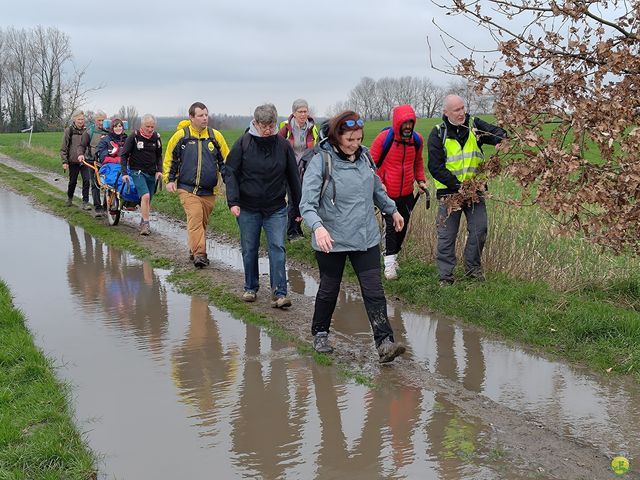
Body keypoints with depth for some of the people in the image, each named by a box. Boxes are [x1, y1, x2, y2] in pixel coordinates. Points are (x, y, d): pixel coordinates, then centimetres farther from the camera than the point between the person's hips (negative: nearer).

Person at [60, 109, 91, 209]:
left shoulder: (86, 131, 6)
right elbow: (63, 148, -1)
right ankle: (69, 198, 34)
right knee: (73, 181, 8)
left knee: (86, 180, -10)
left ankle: (85, 202, -4)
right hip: (73, 161, -2)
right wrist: (64, 161, -6)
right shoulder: (69, 130, -2)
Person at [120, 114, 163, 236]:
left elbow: (159, 156, 17)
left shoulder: (156, 138, 4)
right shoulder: (134, 137, -9)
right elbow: (124, 155, -5)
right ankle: (145, 224, -18)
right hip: (137, 172, -5)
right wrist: (124, 173, -13)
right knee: (145, 196, -21)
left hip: (152, 173, 5)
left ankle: (143, 223, 26)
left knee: (148, 200, 10)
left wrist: (159, 170, 2)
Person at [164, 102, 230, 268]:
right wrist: (169, 179, 3)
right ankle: (199, 254, -22)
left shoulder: (215, 136, 4)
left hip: (209, 191, 3)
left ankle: (194, 250, 28)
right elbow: (170, 159, 10)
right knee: (195, 218, -18)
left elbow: (225, 160, 13)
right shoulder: (180, 136, -1)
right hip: (187, 189, -3)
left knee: (202, 221, 12)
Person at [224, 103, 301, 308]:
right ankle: (250, 288, 27)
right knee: (249, 250, 10)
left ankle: (279, 293, -6)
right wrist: (233, 201, -15)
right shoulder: (243, 143, -5)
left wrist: (298, 207, 9)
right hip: (248, 208, 0)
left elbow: (293, 178, 7)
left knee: (277, 248, -8)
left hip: (276, 209, 0)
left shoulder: (283, 145, 0)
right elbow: (230, 172, -4)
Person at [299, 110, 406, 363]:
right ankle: (320, 334, 34)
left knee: (374, 291, -3)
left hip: (366, 238, 4)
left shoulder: (364, 157, 5)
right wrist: (318, 227, -38)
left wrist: (392, 210, 33)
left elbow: (376, 188, 24)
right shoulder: (321, 161, -13)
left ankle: (385, 343, -4)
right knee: (329, 290, 13)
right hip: (331, 240, -4)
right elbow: (307, 203, -21)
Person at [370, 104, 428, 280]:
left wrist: (421, 180, 7)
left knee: (403, 225, 12)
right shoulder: (383, 138, -14)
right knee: (390, 224, -10)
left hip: (407, 193, 5)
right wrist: (377, 183, -17)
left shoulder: (417, 139, 1)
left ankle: (394, 255, 30)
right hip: (387, 193, -5)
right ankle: (389, 262, -6)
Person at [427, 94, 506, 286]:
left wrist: (501, 139, -33)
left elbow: (496, 132, -8)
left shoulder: (474, 125, 1)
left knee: (479, 229, 4)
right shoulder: (438, 134, -7)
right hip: (449, 191, -3)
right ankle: (445, 276, 12)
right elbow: (435, 167, -11)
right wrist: (457, 186, -19)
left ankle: (473, 267, 25)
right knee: (447, 235, 2)